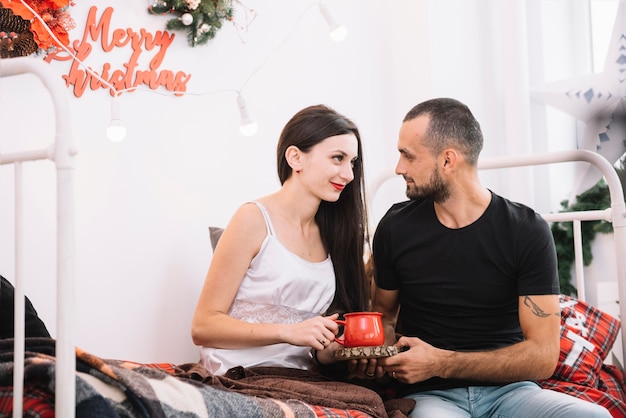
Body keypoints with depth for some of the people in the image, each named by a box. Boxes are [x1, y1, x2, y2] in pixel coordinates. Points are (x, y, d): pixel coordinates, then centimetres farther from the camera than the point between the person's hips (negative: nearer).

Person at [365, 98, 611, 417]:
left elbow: (542, 356, -9)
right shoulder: (395, 226, 1)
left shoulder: (527, 231, -5)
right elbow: (385, 312, 17)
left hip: (508, 389, 1)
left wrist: (441, 363, -17)